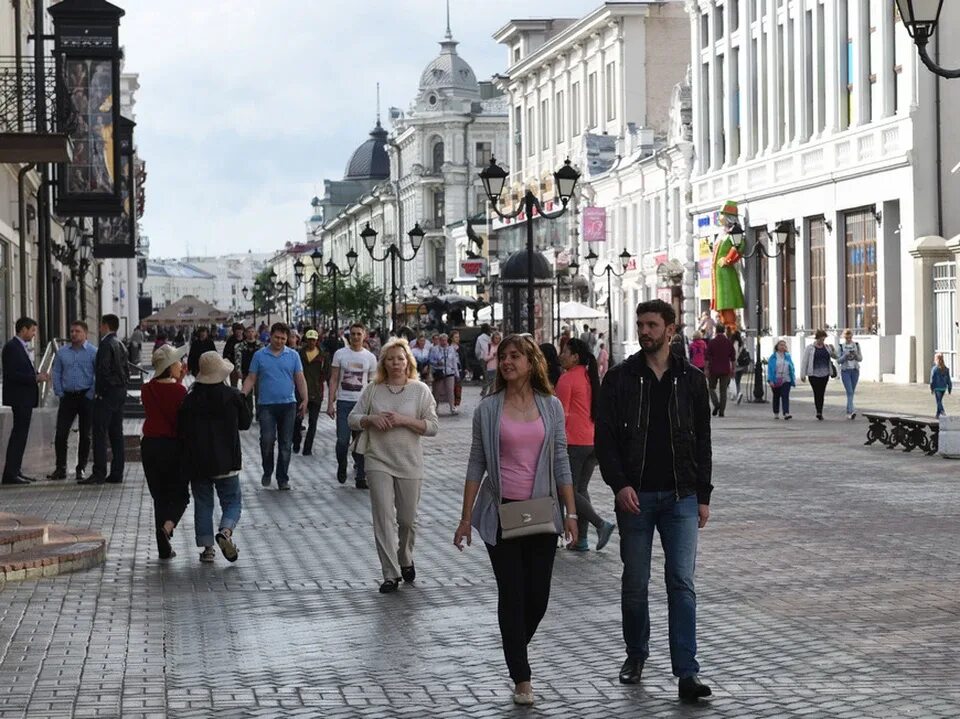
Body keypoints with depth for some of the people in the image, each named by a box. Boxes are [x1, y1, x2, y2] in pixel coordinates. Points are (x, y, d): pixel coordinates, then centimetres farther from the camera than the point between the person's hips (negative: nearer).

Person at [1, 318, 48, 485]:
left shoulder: (22, 347, 17)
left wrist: (37, 375, 6)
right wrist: (35, 378, -20)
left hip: (25, 398, 10)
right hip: (19, 397, -10)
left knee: (20, 434, 12)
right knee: (19, 434, -11)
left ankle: (14, 471, 16)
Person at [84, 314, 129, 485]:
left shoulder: (106, 344, -13)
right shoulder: (120, 345, 15)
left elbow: (103, 370, -19)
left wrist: (99, 392, -13)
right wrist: (122, 387, 16)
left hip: (107, 393, -9)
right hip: (120, 392, 9)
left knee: (100, 433, -8)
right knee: (116, 433, 10)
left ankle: (99, 473, -12)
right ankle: (117, 473, 10)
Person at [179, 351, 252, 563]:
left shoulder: (189, 400, -5)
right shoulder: (233, 396, -8)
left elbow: (181, 431, 0)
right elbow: (246, 422, 6)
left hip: (197, 463, 1)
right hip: (227, 462, -1)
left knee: (203, 504, 11)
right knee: (232, 501, 9)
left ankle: (207, 547, 7)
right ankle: (225, 531, -18)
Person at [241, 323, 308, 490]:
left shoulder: (293, 356, 7)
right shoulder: (259, 356, 5)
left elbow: (300, 379, 7)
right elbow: (251, 379, 6)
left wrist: (304, 400, -3)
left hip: (288, 405, 1)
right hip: (266, 405, -1)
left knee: (285, 444, 3)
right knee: (267, 440, -13)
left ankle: (283, 479, 12)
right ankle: (267, 472, 9)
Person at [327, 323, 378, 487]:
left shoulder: (370, 357, 6)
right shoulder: (340, 354, 2)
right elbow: (334, 380, 3)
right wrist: (330, 403, -4)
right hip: (344, 402, -1)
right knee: (342, 440, -6)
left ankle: (360, 478, 6)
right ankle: (342, 467, 22)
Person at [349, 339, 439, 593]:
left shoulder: (420, 390, 0)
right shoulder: (373, 390, 4)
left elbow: (432, 427, -4)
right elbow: (353, 419, 8)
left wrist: (404, 420, -17)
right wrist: (372, 419, -12)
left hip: (409, 464, 0)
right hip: (378, 461, 0)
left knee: (407, 519, 10)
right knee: (383, 517, -6)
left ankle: (405, 560, 38)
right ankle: (391, 574, -2)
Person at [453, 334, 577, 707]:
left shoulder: (551, 406, 3)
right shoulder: (488, 409, 0)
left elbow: (561, 462, 5)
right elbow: (476, 464, 2)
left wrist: (570, 512, 1)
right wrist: (466, 517, 0)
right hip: (501, 511, -1)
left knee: (538, 595, 3)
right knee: (512, 594, -1)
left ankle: (515, 650, 31)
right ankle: (521, 679, 6)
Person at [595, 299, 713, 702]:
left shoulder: (691, 380, 6)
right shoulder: (620, 379, 1)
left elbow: (702, 441, 10)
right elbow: (605, 438, -1)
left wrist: (703, 495, 6)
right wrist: (619, 484, -14)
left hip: (681, 497, 0)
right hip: (635, 496, 0)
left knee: (682, 583, -6)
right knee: (635, 583, 9)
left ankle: (686, 672, -8)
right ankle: (636, 656, 28)